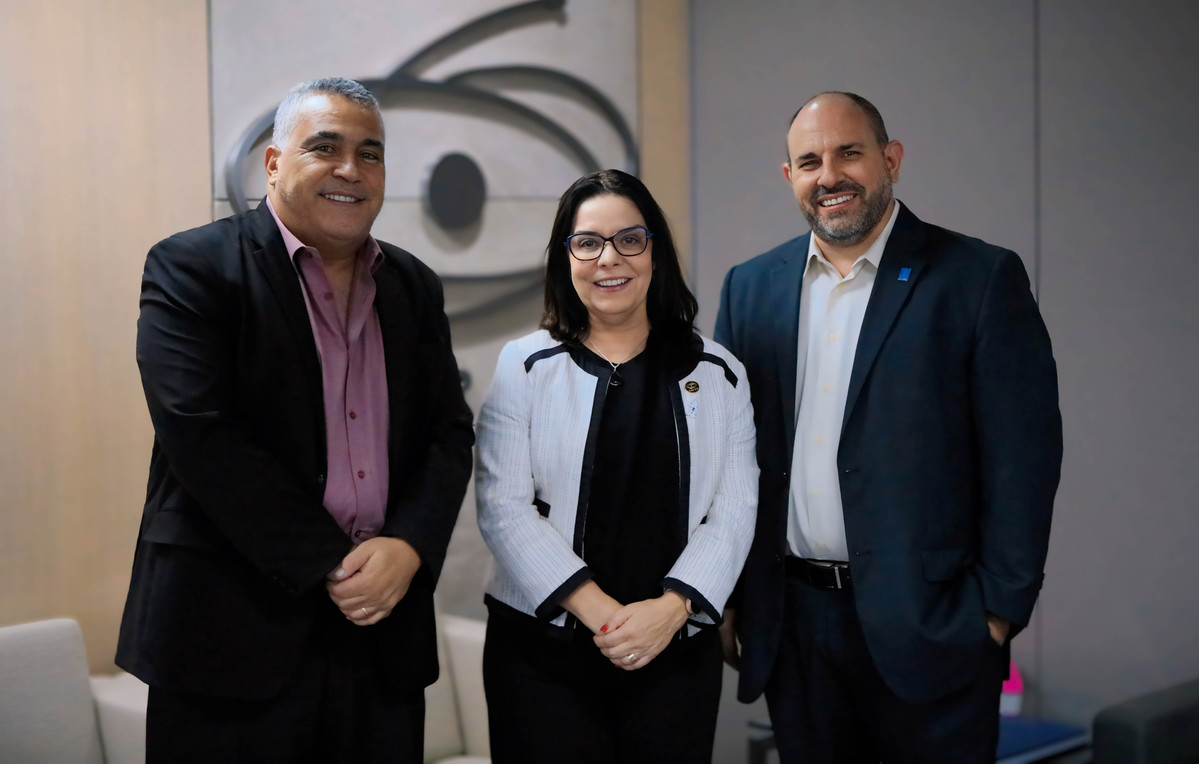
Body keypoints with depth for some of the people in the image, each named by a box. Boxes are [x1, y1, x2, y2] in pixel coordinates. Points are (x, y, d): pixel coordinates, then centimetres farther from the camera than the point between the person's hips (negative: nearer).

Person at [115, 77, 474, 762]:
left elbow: (450, 434, 8)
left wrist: (407, 546, -10)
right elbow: (203, 435, -15)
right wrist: (330, 568, -15)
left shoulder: (415, 288, 12)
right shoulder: (191, 268, -5)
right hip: (234, 636, -5)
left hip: (386, 636, 5)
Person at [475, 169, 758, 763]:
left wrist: (670, 608, -15)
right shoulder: (526, 365, 3)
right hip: (541, 652, -1)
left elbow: (733, 512, 0)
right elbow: (503, 506, -6)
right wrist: (597, 610, -14)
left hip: (677, 651, 1)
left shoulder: (718, 375, 7)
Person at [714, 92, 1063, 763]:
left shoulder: (981, 278, -5)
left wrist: (998, 611, -10)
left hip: (928, 626, -3)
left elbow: (1024, 457, -7)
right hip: (790, 624, 4)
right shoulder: (752, 287, 7)